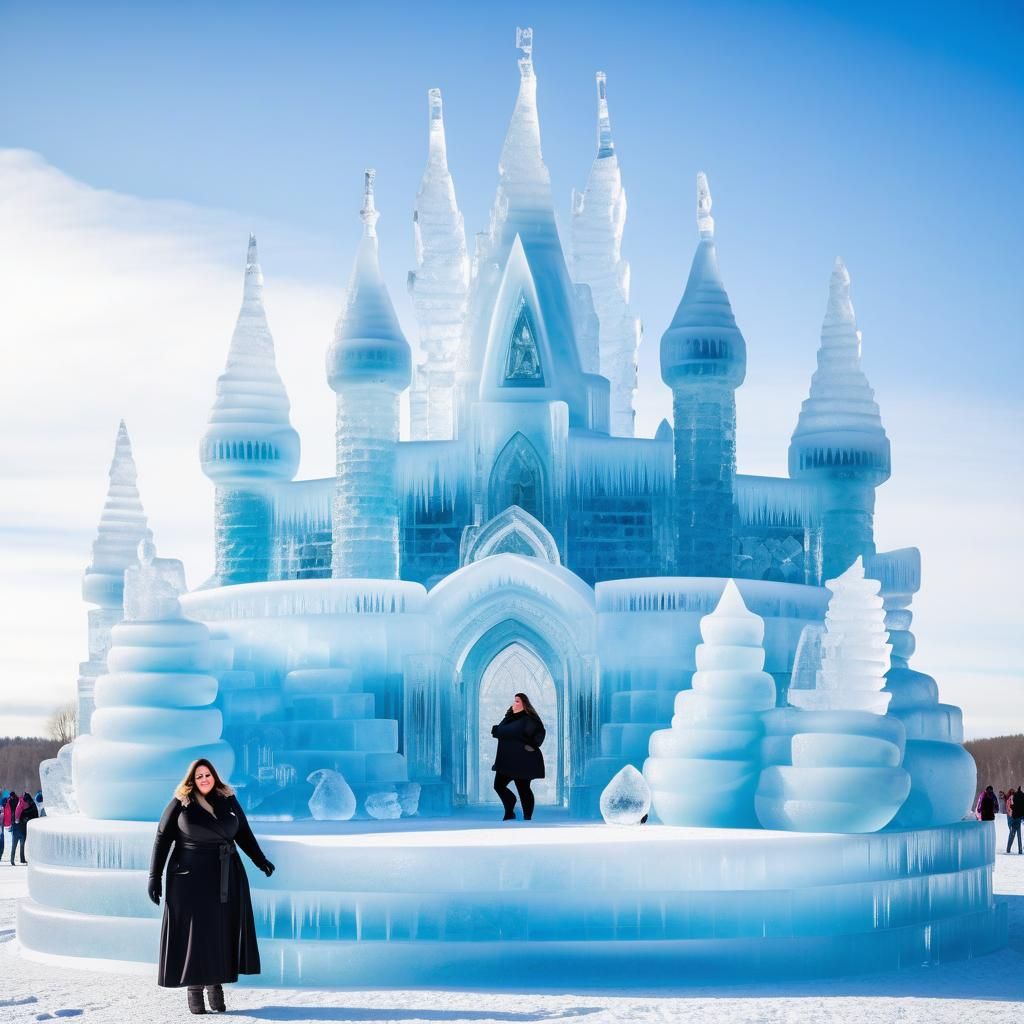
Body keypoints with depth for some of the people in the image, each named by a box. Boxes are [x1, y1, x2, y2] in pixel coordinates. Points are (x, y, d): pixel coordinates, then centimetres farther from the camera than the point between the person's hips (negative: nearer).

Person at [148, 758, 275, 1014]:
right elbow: (162, 838, -3)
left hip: (225, 878, 4)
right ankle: (194, 989, 4)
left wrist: (260, 861, 3)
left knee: (222, 932, 4)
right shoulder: (181, 803, -4)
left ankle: (215, 984, 12)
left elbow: (243, 834, 13)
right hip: (191, 877, -4)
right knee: (194, 933, -3)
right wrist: (154, 876, -7)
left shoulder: (228, 800, 5)